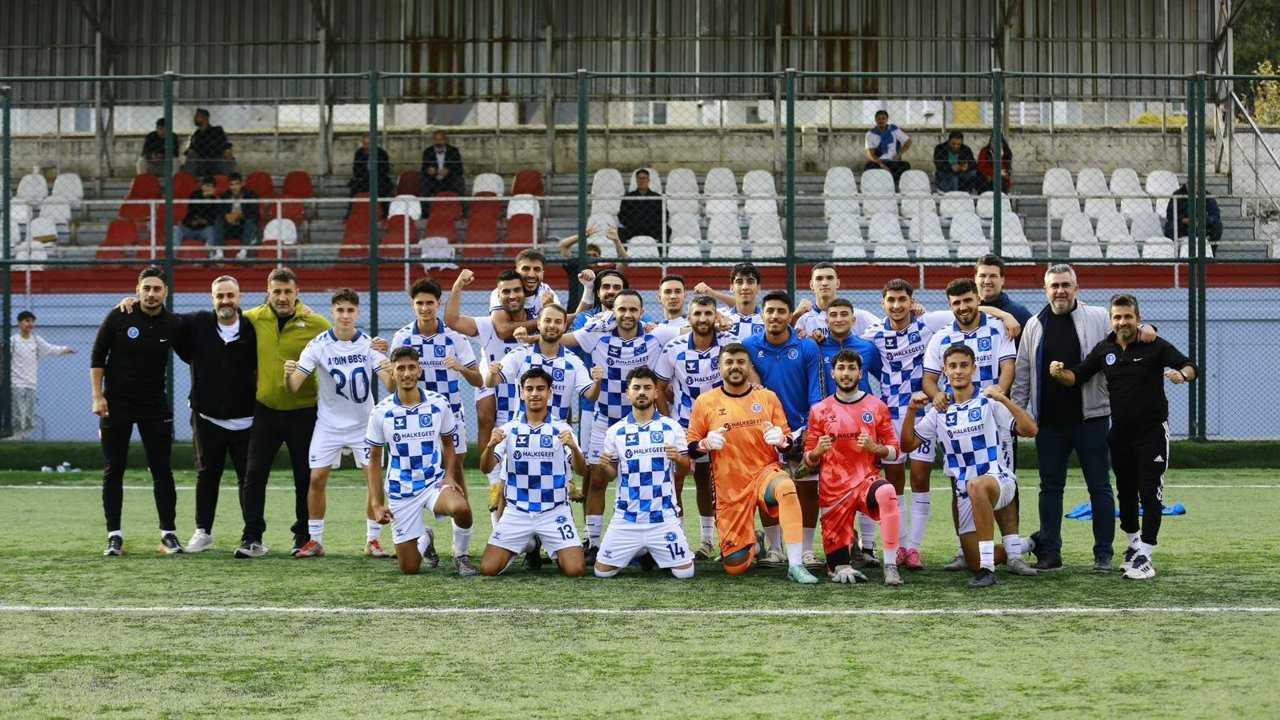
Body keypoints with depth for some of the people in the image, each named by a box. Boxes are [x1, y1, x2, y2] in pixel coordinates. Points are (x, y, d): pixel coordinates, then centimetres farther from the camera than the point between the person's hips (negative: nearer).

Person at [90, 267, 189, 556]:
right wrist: (98, 396, -6)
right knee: (113, 471, 2)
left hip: (155, 406, 1)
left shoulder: (175, 325, -5)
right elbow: (98, 356, -1)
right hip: (115, 404, -1)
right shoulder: (119, 317, -8)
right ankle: (114, 536, 8)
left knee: (162, 471, -1)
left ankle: (168, 534, 6)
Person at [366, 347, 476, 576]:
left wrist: (449, 476, -8)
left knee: (461, 508, -37)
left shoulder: (439, 404, -4)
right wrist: (375, 503, -4)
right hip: (401, 490, 1)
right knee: (409, 568, 0)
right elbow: (374, 461, 4)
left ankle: (460, 556, -5)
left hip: (435, 482, 0)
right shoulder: (381, 412, -5)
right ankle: (424, 539, 37)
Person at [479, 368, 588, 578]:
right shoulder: (508, 429, 2)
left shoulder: (562, 430, 1)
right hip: (516, 512, 1)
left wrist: (573, 447, -27)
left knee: (576, 570, -17)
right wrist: (490, 446, -27)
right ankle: (525, 547, 21)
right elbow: (485, 468, -6)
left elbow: (582, 472, -6)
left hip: (555, 512, -1)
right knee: (488, 569, -11)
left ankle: (557, 553, 20)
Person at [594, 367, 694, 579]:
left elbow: (685, 470, 4)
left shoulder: (672, 427, 0)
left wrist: (678, 459, -18)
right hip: (627, 517, 1)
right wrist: (605, 467, -14)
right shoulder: (615, 431, 2)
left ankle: (654, 552, 28)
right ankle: (639, 552, 28)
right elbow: (612, 475, 9)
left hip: (664, 516, -1)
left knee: (685, 572, -5)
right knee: (602, 571, -2)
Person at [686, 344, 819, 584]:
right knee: (735, 566, -1)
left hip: (765, 471, 0)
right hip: (729, 488, 1)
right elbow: (691, 447, 4)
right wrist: (706, 444, -18)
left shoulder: (767, 397, 3)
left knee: (786, 487, -39)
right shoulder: (705, 402, 1)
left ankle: (795, 566, -35)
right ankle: (752, 544, 38)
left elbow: (788, 442, 6)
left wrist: (780, 440, -18)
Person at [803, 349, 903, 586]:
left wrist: (874, 448, -15)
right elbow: (809, 460, 9)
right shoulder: (819, 411, 6)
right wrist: (818, 451, -14)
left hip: (867, 480, -1)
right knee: (838, 562, -6)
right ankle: (843, 568, 32)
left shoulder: (877, 407, 5)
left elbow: (894, 451, 6)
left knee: (887, 493, -39)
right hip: (834, 489, 1)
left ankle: (890, 565, -32)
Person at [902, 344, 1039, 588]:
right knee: (974, 564, 2)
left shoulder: (990, 402, -3)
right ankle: (1019, 549, 37)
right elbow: (908, 444, 11)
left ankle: (988, 568, -39)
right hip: (965, 494, 5)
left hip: (999, 479, -5)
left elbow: (1030, 430, -13)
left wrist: (1005, 400, -26)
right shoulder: (939, 412, 10)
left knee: (977, 485, -42)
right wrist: (911, 411, -4)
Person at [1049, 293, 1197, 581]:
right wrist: (1059, 373, -16)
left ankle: (1144, 557, -5)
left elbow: (1190, 367, -17)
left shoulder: (1155, 346, -10)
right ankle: (1134, 545, 33)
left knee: (1149, 494, -7)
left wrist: (1182, 374, -41)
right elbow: (1077, 376, 6)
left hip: (1152, 432, -5)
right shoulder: (1104, 350, 3)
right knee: (1126, 493, 15)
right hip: (1120, 433, 5)